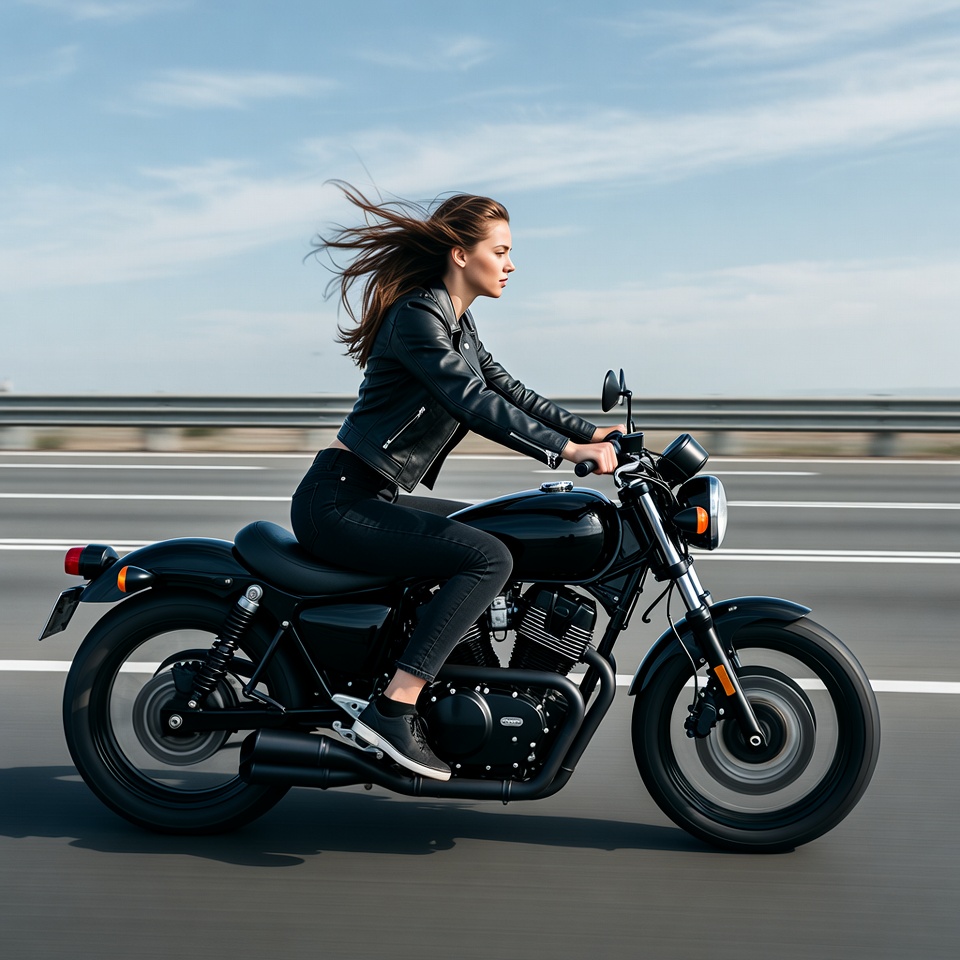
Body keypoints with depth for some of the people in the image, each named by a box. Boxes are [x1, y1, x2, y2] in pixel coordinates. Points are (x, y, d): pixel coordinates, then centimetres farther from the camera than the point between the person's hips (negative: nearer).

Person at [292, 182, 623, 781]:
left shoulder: (455, 321, 15)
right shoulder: (417, 315, -15)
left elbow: (504, 388, 19)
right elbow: (472, 402, -26)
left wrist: (589, 431, 12)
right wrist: (567, 450, -28)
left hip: (370, 500, 10)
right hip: (338, 502, -10)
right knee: (489, 558, -21)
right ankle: (393, 711, -22)